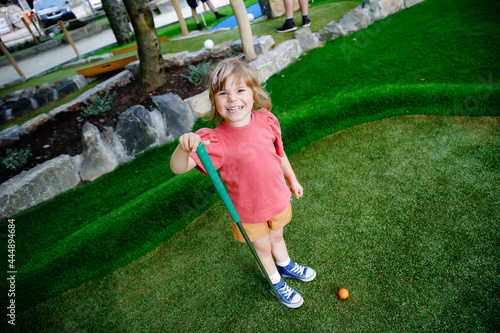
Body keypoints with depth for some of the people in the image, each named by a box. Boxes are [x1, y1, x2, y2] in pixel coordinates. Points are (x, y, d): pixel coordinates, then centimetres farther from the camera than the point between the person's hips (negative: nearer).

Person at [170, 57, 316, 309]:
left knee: (277, 236, 30)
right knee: (262, 248, 22)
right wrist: (184, 147, -58)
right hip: (248, 210, -3)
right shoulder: (215, 141, -28)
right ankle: (275, 283, 55)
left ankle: (286, 266, 64)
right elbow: (178, 168, -37)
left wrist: (292, 179, 14)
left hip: (278, 198, 4)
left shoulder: (266, 120, -15)